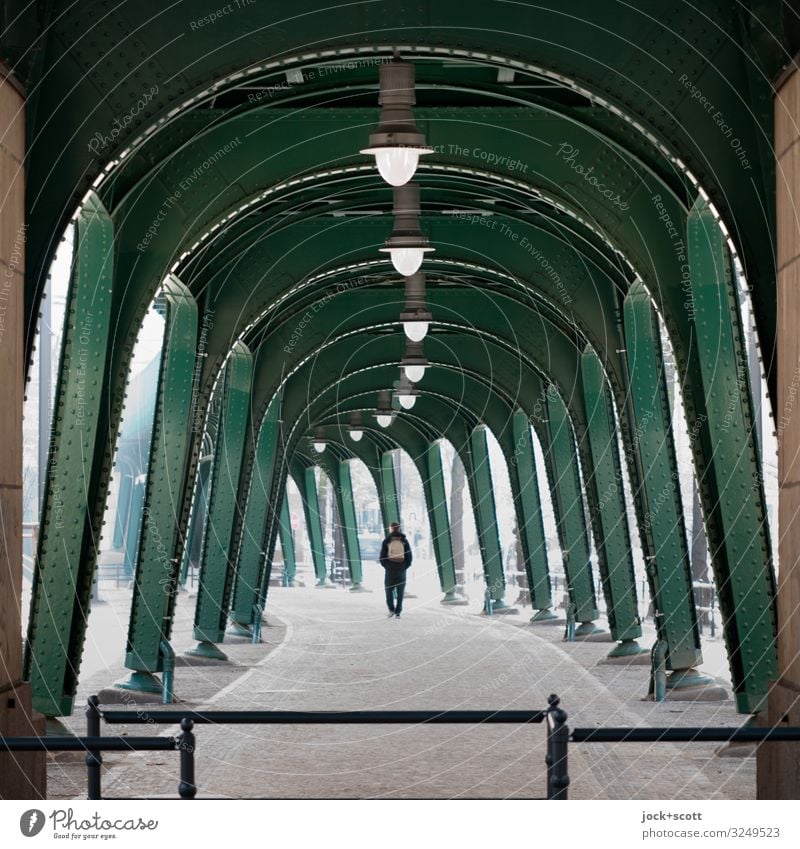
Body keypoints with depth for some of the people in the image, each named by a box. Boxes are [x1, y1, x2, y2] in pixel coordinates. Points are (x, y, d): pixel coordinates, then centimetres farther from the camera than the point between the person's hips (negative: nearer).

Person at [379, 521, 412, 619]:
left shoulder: (386, 541, -3)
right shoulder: (404, 541, 0)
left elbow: (382, 558, -4)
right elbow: (409, 557, -1)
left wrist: (387, 567, 8)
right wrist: (404, 567, 8)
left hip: (390, 571, -1)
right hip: (401, 571, 1)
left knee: (389, 591, 13)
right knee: (400, 593, 8)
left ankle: (391, 610, -1)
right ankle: (398, 613, 4)